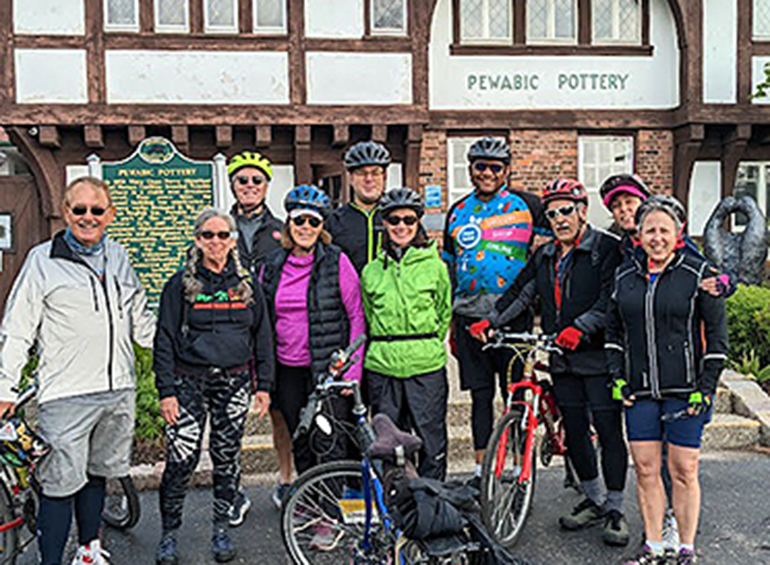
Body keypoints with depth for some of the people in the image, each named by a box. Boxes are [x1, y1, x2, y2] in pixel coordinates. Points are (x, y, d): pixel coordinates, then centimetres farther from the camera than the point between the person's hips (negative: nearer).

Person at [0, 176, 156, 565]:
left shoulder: (119, 257, 12)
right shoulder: (43, 260, -1)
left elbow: (141, 321, 22)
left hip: (118, 388, 5)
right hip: (66, 393, -5)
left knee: (96, 472, 17)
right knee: (62, 482, -4)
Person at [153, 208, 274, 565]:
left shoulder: (246, 285, 8)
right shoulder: (181, 284, 0)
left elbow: (262, 336, 11)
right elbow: (164, 340, -1)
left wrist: (263, 384, 6)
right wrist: (166, 391, -7)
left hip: (234, 382, 2)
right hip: (189, 381, -2)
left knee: (226, 457, 8)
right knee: (181, 459, -5)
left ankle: (221, 530, 24)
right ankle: (169, 532, 15)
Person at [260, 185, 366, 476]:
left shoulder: (336, 261, -5)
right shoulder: (272, 265, 7)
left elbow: (357, 316, -4)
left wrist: (353, 370, -9)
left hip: (329, 368, -4)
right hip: (288, 370, 4)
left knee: (333, 446, -4)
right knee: (301, 446, 14)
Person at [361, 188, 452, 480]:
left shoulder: (435, 266, 1)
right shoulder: (371, 270, 8)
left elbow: (444, 313, 9)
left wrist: (426, 346, 5)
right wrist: (384, 347, 8)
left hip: (426, 367, -2)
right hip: (381, 367, 2)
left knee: (432, 440, 3)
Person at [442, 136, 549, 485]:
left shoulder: (526, 204, 3)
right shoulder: (458, 212, 15)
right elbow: (448, 268, 19)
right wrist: (449, 323, 17)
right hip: (469, 316, 3)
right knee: (480, 395, 7)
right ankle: (481, 468, 15)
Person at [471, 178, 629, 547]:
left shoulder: (606, 248, -5)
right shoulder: (544, 257, 16)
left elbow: (610, 300, -15)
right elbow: (520, 293, 13)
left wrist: (579, 328, -27)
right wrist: (490, 322, 2)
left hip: (598, 355, -6)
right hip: (562, 360, 6)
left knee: (608, 431, -2)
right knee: (574, 431, 12)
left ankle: (615, 509, 11)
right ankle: (593, 500, 28)